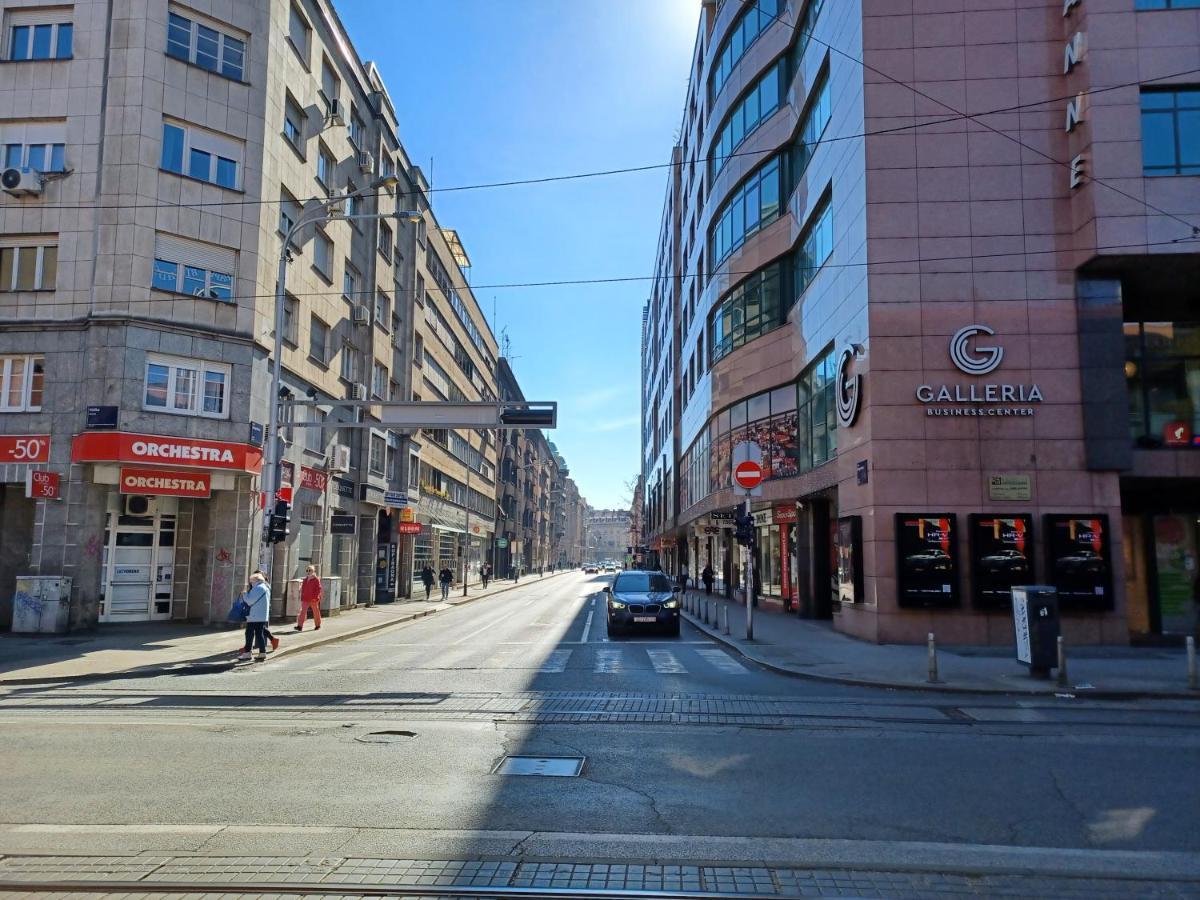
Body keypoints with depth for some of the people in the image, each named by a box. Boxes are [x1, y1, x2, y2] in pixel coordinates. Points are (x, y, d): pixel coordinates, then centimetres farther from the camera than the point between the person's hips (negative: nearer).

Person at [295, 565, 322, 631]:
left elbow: (318, 589, -11)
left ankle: (318, 625, 23)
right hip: (305, 599, 5)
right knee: (303, 612, -7)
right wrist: (302, 597, 9)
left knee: (316, 612, 8)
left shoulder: (316, 580, -8)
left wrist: (315, 597, -19)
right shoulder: (305, 580, 10)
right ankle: (300, 626, -11)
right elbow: (303, 589, 16)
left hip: (313, 600, -5)